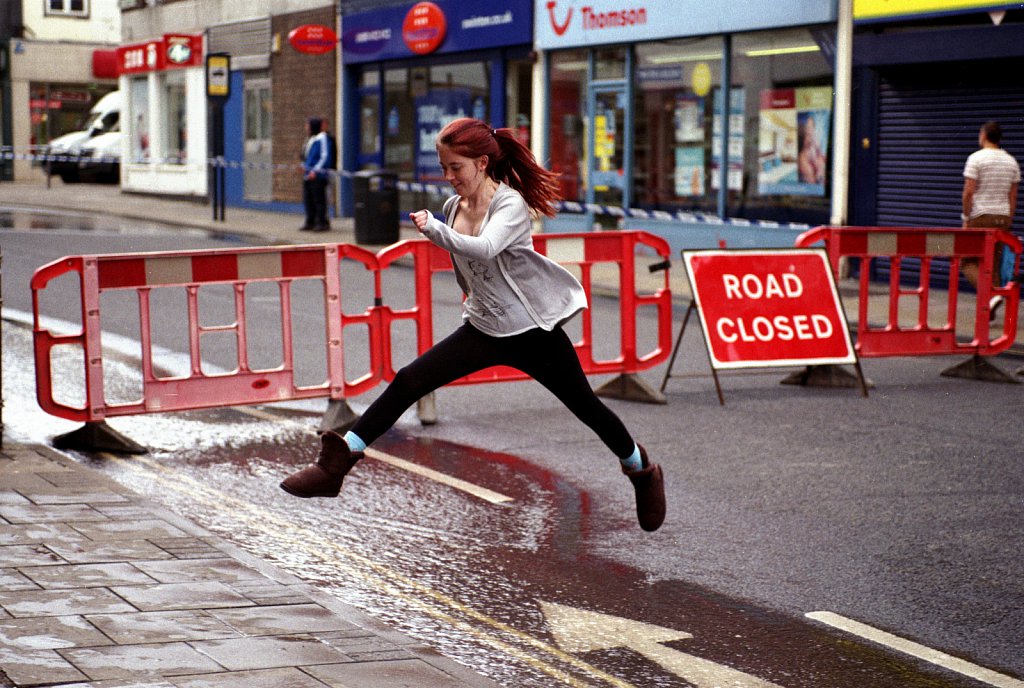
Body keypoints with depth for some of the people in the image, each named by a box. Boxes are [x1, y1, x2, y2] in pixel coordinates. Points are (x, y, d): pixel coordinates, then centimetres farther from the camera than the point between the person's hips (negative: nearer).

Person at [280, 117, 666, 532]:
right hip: (483, 330, 5)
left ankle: (643, 473, 33)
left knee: (584, 405, 8)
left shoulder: (511, 205, -18)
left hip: (533, 330, -5)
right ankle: (336, 465, -11)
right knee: (408, 383, -9)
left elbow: (484, 250, -38)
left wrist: (432, 228, -40)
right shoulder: (453, 208, 2)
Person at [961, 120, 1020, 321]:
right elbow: (1013, 195, 10)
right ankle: (989, 311, 7)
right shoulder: (1011, 161, 9)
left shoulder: (976, 158, -7)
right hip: (1002, 217, 5)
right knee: (994, 264, 10)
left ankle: (990, 295, -20)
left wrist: (966, 218, -3)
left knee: (968, 261, 2)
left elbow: (969, 192, -11)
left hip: (980, 216, -5)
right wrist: (1009, 221, 16)